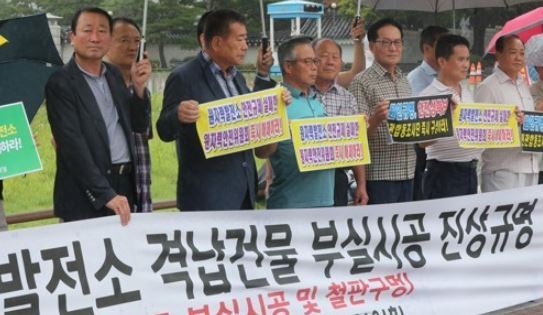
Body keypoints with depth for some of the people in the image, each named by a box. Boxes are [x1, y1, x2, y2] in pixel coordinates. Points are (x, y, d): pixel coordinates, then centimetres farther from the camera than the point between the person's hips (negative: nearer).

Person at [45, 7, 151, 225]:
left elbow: (138, 126, 14)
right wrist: (106, 194, -22)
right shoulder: (60, 83, -10)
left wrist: (139, 86, -3)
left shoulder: (114, 74, 11)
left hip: (124, 185, 6)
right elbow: (73, 144, -17)